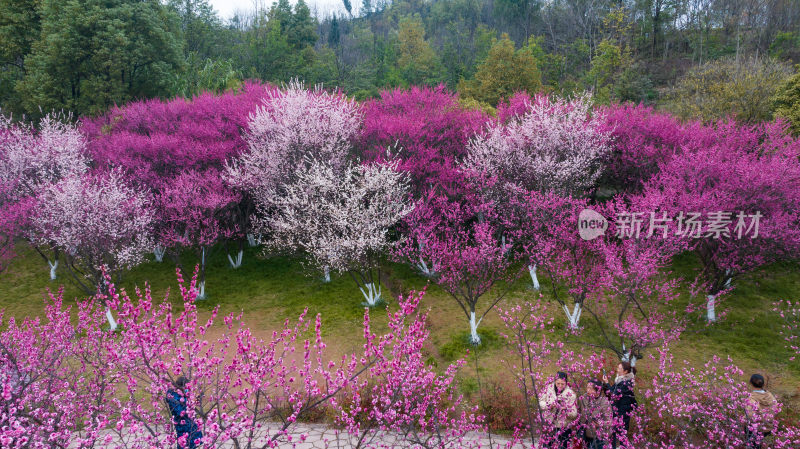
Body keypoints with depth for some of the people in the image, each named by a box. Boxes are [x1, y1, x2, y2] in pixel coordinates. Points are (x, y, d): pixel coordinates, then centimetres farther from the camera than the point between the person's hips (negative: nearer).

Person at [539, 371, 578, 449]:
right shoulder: (549, 388, -4)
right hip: (549, 425, 2)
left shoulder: (570, 394, -11)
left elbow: (574, 414, -11)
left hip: (563, 428, -2)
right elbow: (540, 402, 1)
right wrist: (548, 405, -18)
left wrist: (566, 410, -31)